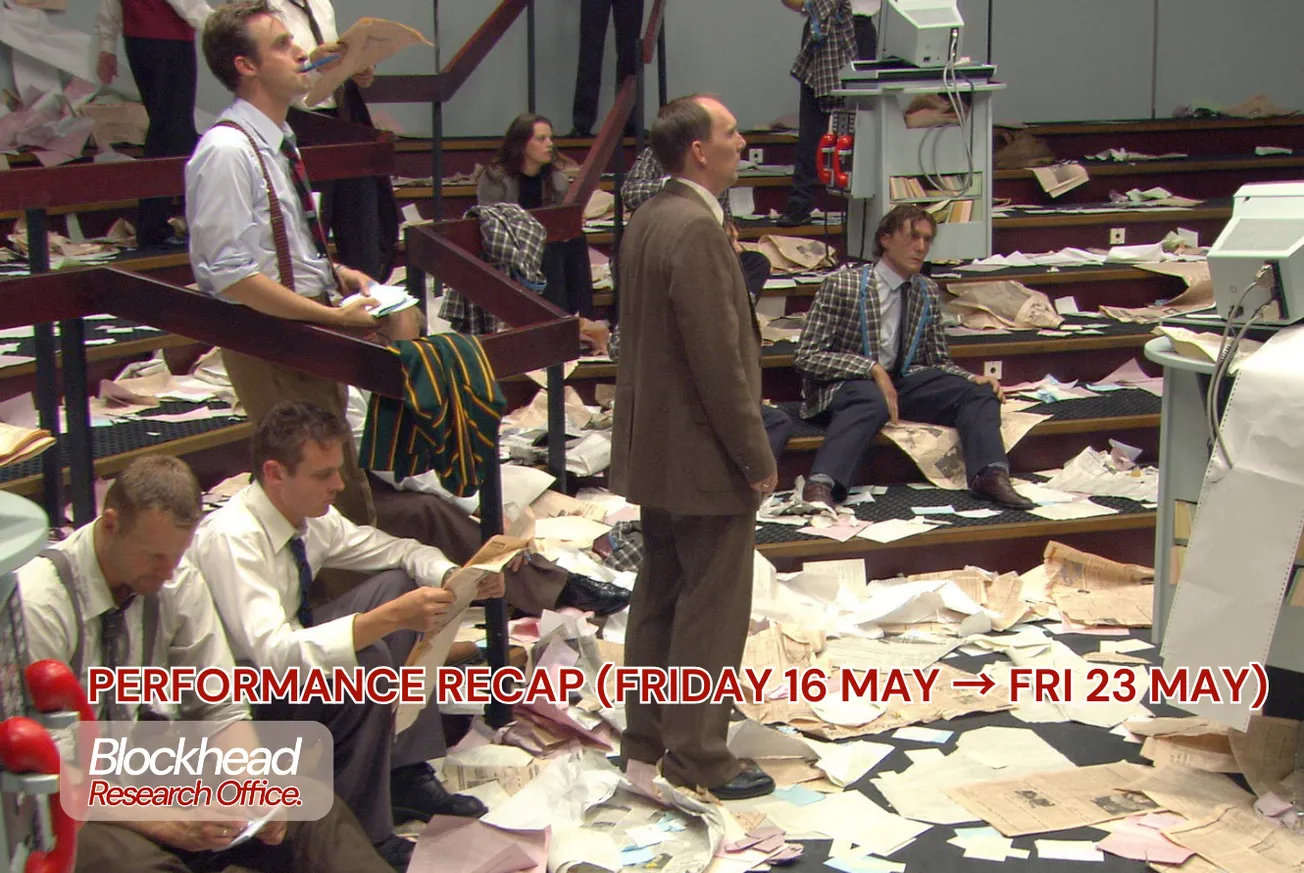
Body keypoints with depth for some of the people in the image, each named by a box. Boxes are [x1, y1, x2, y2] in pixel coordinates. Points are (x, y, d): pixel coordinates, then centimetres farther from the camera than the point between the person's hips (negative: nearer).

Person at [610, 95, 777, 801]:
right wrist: (757, 457, -15)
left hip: (654, 446, 10)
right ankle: (697, 757, 11)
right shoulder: (697, 230, -22)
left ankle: (647, 739, 29)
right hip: (703, 455, -10)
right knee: (711, 609, 1)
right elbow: (720, 360, -24)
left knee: (659, 595, 18)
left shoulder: (647, 219, 8)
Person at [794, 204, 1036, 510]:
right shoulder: (842, 285, -6)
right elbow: (807, 356, -10)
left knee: (981, 393, -14)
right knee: (872, 401, -40)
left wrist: (975, 379, -5)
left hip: (903, 381, 6)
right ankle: (820, 485, -55)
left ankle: (992, 475, -35)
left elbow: (939, 362, 18)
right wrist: (872, 369, -22)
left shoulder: (928, 293, 12)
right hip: (844, 384, -6)